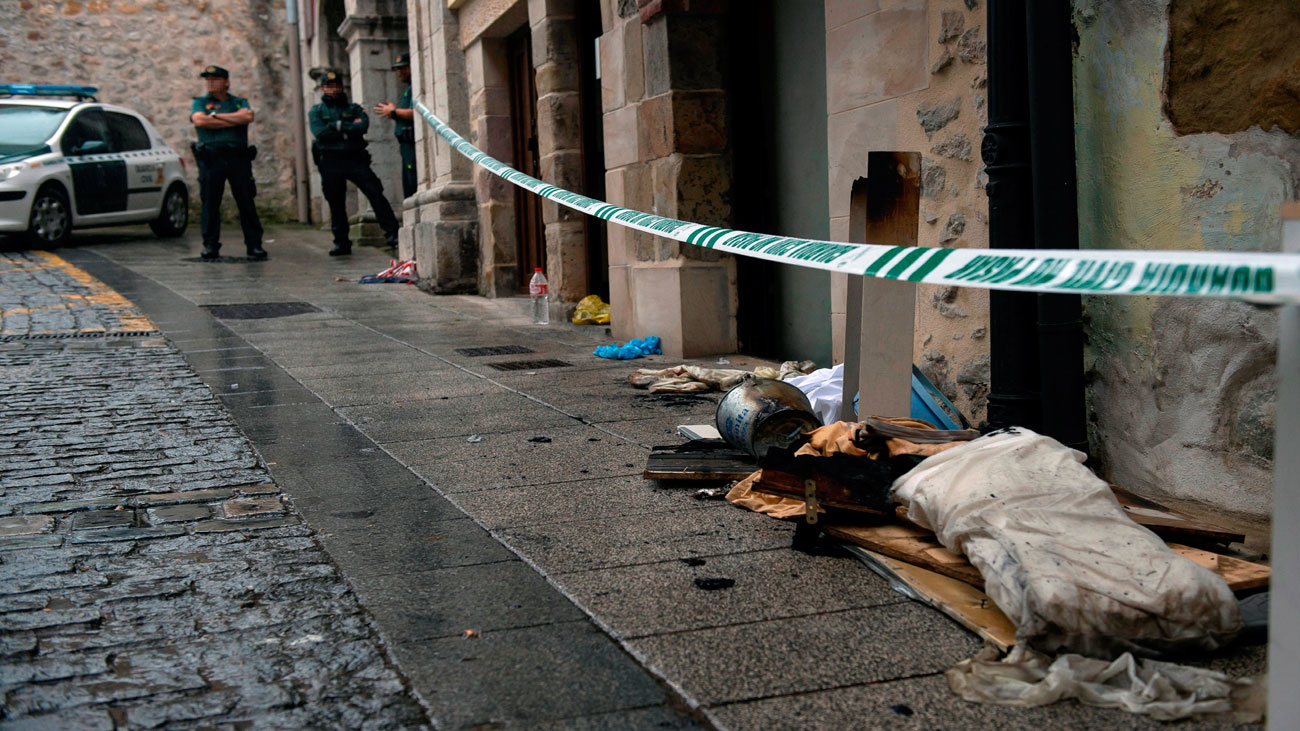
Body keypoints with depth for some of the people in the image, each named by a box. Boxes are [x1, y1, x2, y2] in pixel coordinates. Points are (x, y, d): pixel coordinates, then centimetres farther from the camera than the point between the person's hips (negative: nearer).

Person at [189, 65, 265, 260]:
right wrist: (234, 120, -4)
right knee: (210, 203, -1)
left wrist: (216, 115, -4)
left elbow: (248, 116, -6)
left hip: (239, 158, 0)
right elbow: (199, 121, -7)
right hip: (210, 158, 0)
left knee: (246, 202, -1)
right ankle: (210, 246, 6)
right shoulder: (199, 103, 14)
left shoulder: (240, 102, 16)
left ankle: (254, 244, 3)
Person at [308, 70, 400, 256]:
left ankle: (392, 232, -11)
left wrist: (338, 126, -9)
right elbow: (320, 132, -8)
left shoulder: (354, 108, 14)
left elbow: (363, 126, -6)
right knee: (336, 203, 3)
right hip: (330, 162, 0)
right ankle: (341, 243, 11)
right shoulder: (316, 112, 11)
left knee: (375, 193, -11)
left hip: (355, 158, 0)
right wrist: (350, 129, -6)